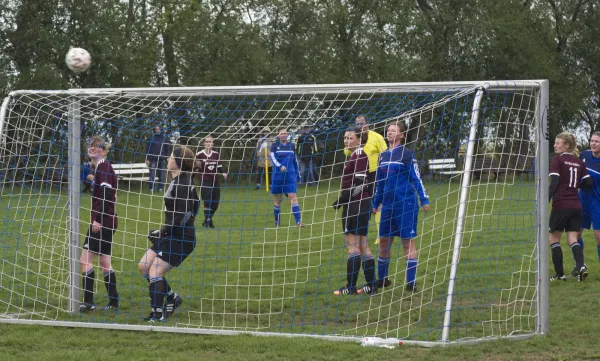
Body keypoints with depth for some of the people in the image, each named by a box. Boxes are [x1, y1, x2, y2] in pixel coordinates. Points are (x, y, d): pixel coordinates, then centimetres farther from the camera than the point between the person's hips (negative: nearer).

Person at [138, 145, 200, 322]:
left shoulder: (181, 185, -19)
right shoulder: (178, 182, 10)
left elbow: (181, 217, -23)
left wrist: (162, 231, -14)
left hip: (180, 238, -10)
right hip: (171, 236, 10)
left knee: (154, 272, -10)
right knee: (144, 266, 11)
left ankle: (157, 315, -2)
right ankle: (172, 298, 22)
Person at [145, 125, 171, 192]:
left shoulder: (165, 138, 6)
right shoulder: (151, 138, 5)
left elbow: (168, 149, 7)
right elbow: (148, 149, 5)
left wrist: (167, 158, -2)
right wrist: (147, 159, -1)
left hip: (162, 159, 1)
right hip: (153, 159, -1)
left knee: (161, 176, 3)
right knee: (152, 175, -7)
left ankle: (160, 188, 9)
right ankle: (151, 188, -4)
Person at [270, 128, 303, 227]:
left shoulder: (291, 146, 11)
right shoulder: (275, 146, 1)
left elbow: (295, 160, 18)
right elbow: (273, 158, -12)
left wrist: (297, 173, 18)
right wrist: (280, 166, -29)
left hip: (290, 175, 2)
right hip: (278, 175, -1)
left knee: (293, 197, -10)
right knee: (278, 199, 6)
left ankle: (298, 221, -16)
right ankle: (276, 222, 19)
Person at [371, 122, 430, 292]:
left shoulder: (406, 154, -6)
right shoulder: (383, 156, 13)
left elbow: (416, 178, -8)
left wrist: (424, 200, -13)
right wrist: (375, 203, 24)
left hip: (406, 204, -6)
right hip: (388, 205, 6)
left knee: (407, 241, -3)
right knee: (384, 241, 9)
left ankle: (411, 282, 0)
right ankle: (382, 279, 21)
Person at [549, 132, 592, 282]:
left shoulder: (557, 159, -5)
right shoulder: (579, 162, 11)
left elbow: (554, 183, -15)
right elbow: (589, 183, 11)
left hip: (561, 205, -5)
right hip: (576, 206, 5)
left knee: (554, 238, 8)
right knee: (572, 239, 7)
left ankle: (559, 274, 6)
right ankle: (581, 266, -18)